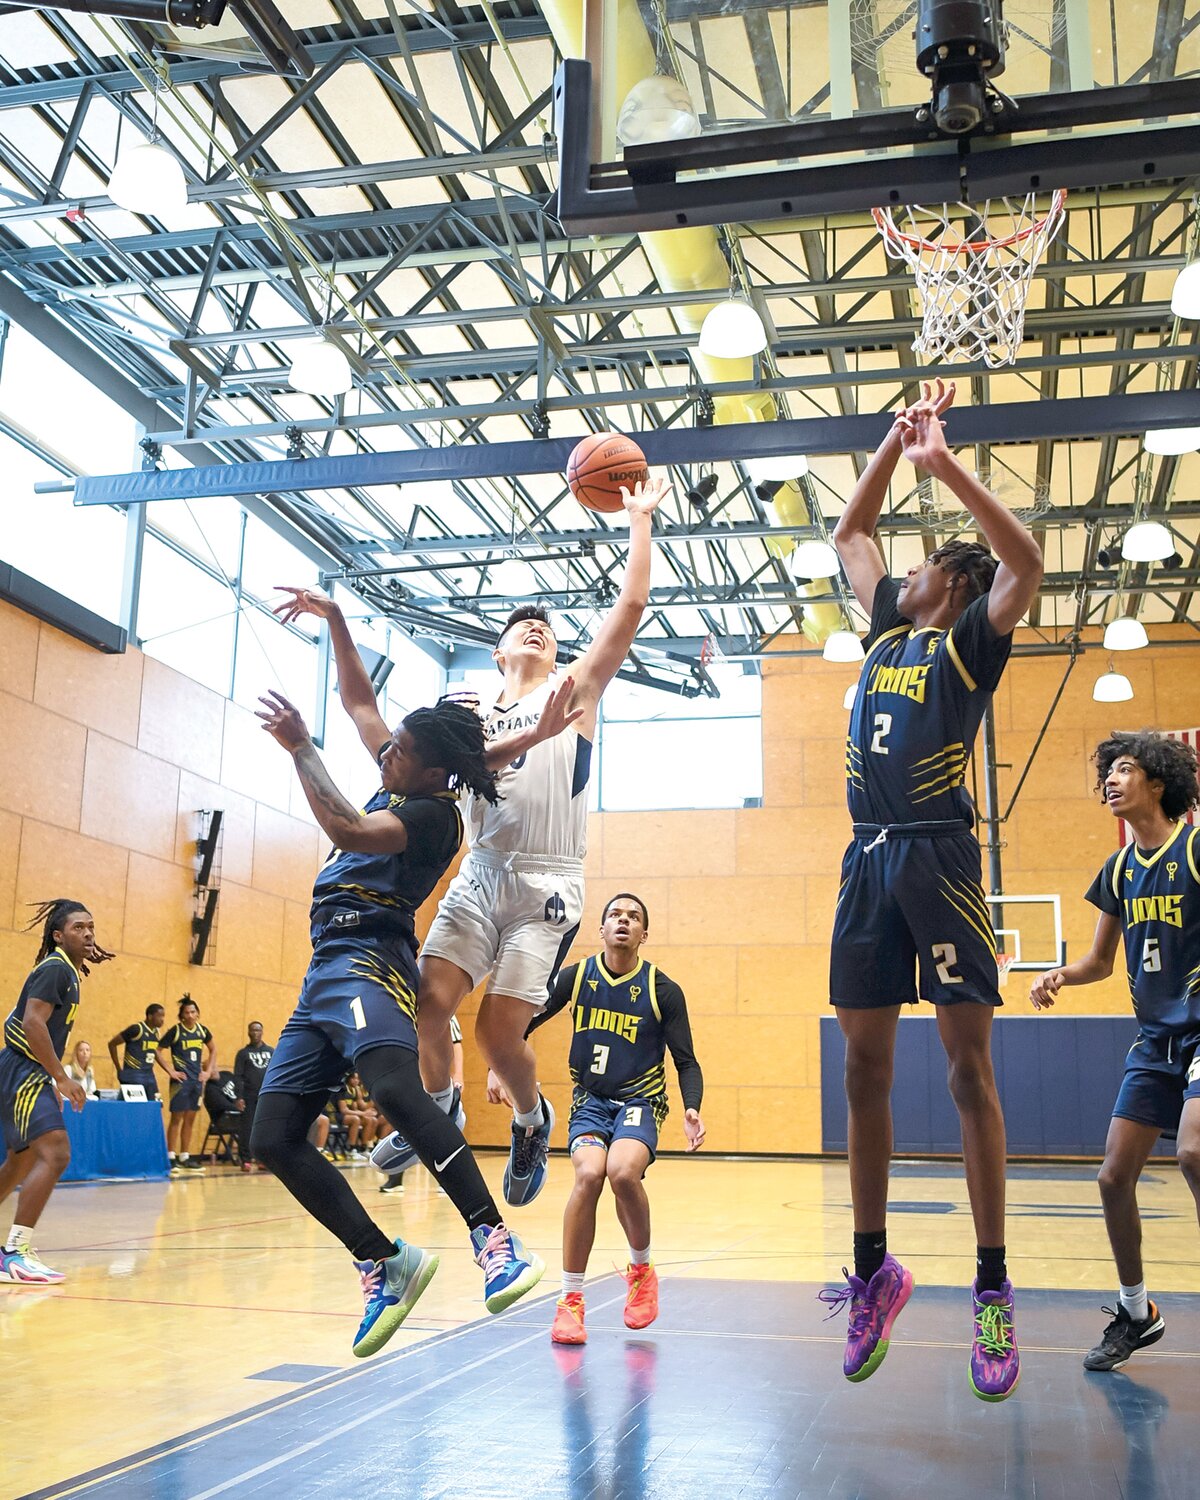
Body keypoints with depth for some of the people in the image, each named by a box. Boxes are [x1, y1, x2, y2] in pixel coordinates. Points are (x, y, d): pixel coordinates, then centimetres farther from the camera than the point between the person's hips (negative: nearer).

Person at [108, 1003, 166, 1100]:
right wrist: (119, 1070, -5)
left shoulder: (156, 1032, 8)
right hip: (133, 1077, -7)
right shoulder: (136, 1029, -13)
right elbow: (112, 1043, -7)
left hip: (149, 1077, 7)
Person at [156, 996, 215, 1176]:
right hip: (181, 1080, -5)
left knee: (190, 1119, 9)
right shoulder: (175, 1031, -8)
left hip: (197, 1080, 5)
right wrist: (170, 1071, -12)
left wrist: (209, 1071, 11)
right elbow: (157, 1051, -8)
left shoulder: (202, 1030, 6)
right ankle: (171, 1158, 2)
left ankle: (185, 1157, 17)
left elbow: (213, 1050, 20)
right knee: (177, 1118, -3)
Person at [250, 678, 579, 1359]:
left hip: (366, 962, -10)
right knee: (274, 1138, 0)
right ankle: (386, 1262, 4)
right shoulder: (398, 788, 19)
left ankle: (495, 1238, -36)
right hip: (324, 974, 10)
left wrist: (301, 747, -14)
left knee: (394, 1086, -38)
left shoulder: (434, 813, -8)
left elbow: (347, 829, -22)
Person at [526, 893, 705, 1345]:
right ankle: (570, 1300, -12)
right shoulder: (575, 977, -1)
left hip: (639, 1100, -1)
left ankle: (641, 1268, 0)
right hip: (589, 1099, 1)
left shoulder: (663, 990, -5)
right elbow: (525, 1023, 10)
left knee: (623, 1172, -30)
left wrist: (691, 1109, -18)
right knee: (589, 1175, -27)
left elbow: (685, 1061, -2)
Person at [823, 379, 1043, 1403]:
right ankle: (873, 1270, 16)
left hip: (938, 858, -6)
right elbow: (850, 533, 31)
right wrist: (894, 445, 22)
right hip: (868, 860, 6)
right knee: (865, 1070, 6)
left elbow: (1026, 562, -16)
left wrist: (945, 464, -14)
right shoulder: (888, 632, 20)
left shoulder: (970, 642, 3)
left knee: (970, 1068, -4)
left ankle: (993, 1288, 2)